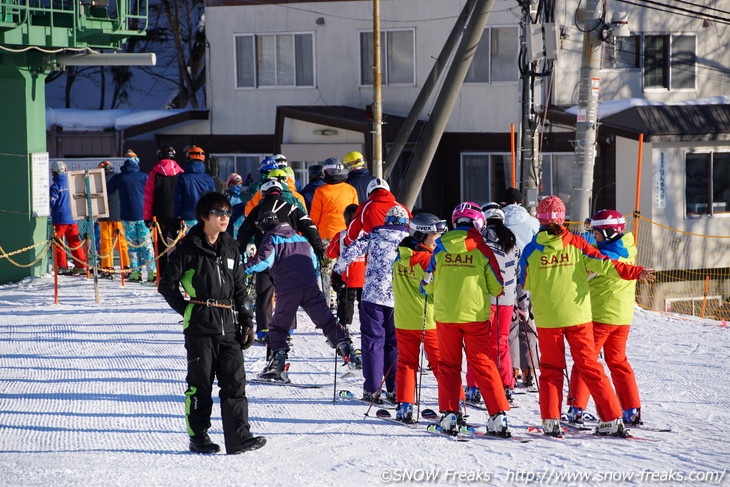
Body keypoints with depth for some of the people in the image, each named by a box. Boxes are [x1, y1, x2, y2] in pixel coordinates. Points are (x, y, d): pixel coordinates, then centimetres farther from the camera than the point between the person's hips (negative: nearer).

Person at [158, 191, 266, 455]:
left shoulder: (230, 246, 13)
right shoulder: (189, 247, -4)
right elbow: (168, 284, -1)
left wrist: (246, 321, 12)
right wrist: (188, 311, -2)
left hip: (228, 324, 4)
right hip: (200, 325, -4)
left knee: (235, 381, -2)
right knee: (200, 383, 1)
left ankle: (239, 437, -3)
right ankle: (198, 437, 10)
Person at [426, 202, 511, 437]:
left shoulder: (441, 247, -1)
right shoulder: (482, 250, -5)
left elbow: (429, 280, 9)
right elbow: (497, 287, -2)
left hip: (445, 314, 1)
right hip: (475, 314, -1)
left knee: (448, 365, 11)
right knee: (483, 365, 3)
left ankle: (449, 415, 2)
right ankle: (497, 415, -4)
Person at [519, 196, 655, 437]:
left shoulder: (531, 250, -2)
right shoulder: (576, 244, -3)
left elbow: (524, 284, 8)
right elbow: (603, 264, -8)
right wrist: (636, 272, -7)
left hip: (547, 319, -1)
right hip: (578, 317, 1)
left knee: (550, 369, 11)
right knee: (590, 367, 6)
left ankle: (550, 420, -1)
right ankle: (611, 419, 2)